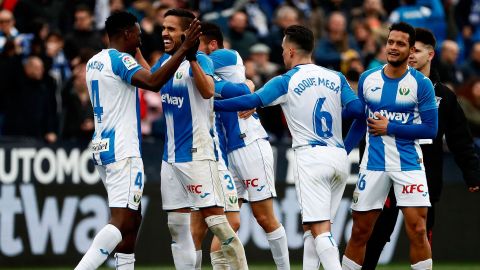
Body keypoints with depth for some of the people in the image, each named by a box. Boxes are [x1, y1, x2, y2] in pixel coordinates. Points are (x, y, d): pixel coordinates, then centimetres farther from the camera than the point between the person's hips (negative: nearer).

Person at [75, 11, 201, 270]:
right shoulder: (120, 60, -11)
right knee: (121, 221, -16)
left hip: (102, 148, 10)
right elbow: (153, 82, -28)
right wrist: (184, 48, -26)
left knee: (132, 219, 15)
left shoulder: (94, 62, 16)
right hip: (122, 151, -10)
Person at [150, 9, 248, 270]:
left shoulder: (200, 60, -11)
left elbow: (207, 91, -29)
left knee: (215, 219, -11)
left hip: (197, 154, -8)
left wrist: (191, 58, -37)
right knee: (176, 226, 8)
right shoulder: (165, 62, 11)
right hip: (171, 156, 8)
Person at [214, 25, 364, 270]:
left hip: (311, 156, -6)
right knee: (311, 227, 14)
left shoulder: (286, 82, -1)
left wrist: (211, 104, -2)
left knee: (319, 229, -10)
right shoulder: (336, 78, 12)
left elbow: (251, 102, -8)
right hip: (339, 157, 6)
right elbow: (359, 109, 5)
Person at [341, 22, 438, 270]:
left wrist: (390, 128, -13)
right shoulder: (368, 79, 3)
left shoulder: (421, 84, -7)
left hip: (408, 163, -3)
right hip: (374, 163, 3)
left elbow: (430, 129, -9)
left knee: (417, 230, -10)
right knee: (360, 232, 7)